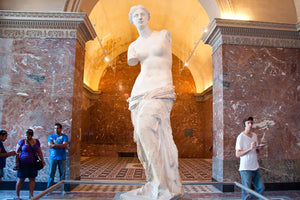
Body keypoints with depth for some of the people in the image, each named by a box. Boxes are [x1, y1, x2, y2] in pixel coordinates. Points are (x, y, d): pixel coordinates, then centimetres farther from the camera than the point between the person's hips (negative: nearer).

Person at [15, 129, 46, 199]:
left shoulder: (36, 141, 6)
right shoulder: (22, 141, -3)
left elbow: (39, 152, 12)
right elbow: (17, 152, -2)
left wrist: (42, 161, 8)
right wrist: (16, 162, -8)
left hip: (33, 164, 3)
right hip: (23, 164, -3)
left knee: (32, 179, 5)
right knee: (21, 180, 3)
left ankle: (31, 195, 14)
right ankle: (17, 195, 18)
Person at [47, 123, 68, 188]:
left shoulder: (64, 136, 3)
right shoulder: (51, 136, 8)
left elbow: (65, 145, -11)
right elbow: (50, 145, -8)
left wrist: (55, 145, -13)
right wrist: (61, 146, -13)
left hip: (62, 158, 0)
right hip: (53, 157, 1)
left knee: (62, 173, 4)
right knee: (51, 173, 0)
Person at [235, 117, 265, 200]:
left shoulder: (255, 135, 10)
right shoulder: (241, 137, -12)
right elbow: (237, 154, -15)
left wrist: (258, 148, -2)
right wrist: (250, 148, -23)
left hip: (255, 167, 7)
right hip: (245, 168, -7)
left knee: (261, 188, 14)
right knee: (246, 192, 0)